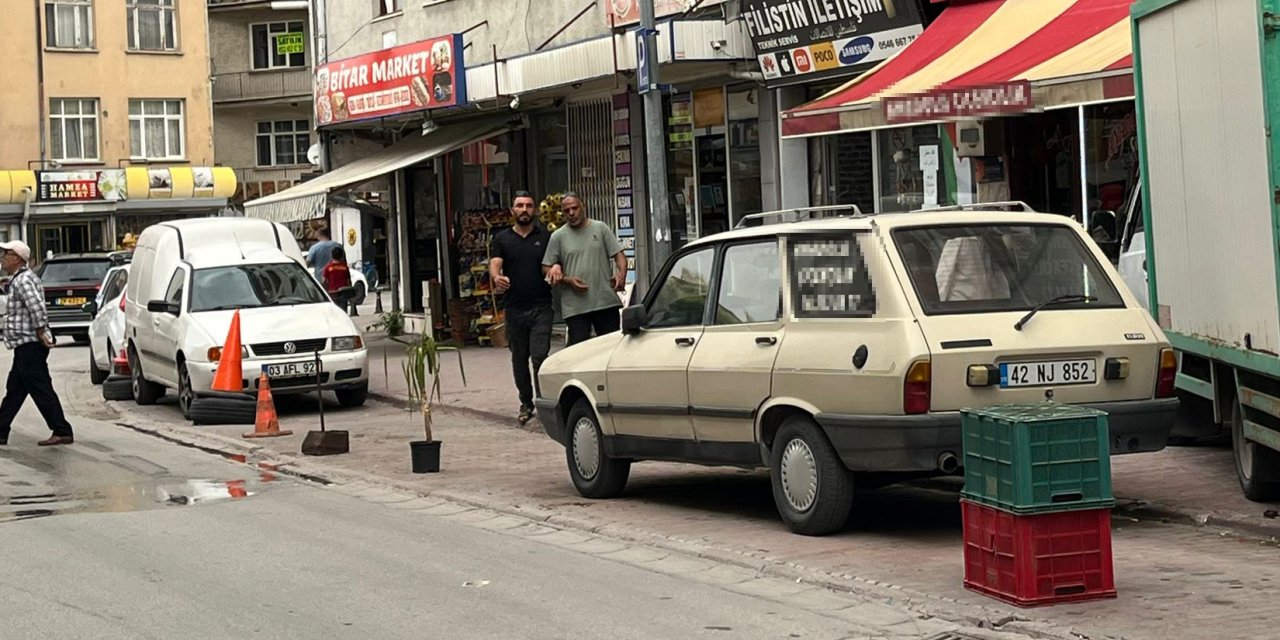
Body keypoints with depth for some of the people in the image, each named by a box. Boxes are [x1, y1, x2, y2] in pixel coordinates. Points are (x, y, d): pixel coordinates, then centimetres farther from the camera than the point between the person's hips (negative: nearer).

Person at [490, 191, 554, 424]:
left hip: (541, 306, -2)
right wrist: (497, 278, -27)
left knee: (539, 356, -12)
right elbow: (494, 264, -3)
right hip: (514, 307, 2)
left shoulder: (546, 236, 8)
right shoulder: (502, 239, 8)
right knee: (519, 359, 10)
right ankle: (526, 403, 24)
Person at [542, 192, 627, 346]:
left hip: (606, 302, 1)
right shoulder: (558, 236, 6)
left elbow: (618, 254, 5)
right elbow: (546, 268, 6)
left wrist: (622, 274, -14)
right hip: (575, 307, -1)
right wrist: (567, 280, -10)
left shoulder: (600, 228, 8)